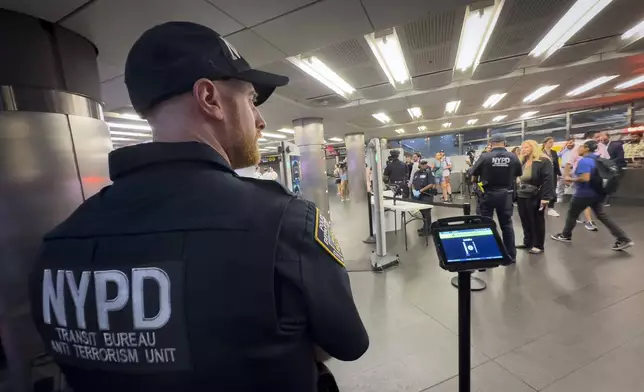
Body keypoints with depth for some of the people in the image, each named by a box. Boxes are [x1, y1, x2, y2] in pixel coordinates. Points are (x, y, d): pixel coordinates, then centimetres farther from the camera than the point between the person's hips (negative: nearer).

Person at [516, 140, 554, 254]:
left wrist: (545, 197, -21)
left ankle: (538, 245, 17)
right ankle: (527, 242, 25)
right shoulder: (521, 162, 13)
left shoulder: (544, 161, -9)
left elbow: (548, 180, -15)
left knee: (537, 221, 6)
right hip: (521, 196, 7)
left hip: (535, 197, -7)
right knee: (525, 221, 13)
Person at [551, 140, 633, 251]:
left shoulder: (584, 161, -21)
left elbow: (585, 178, -30)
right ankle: (623, 239, 11)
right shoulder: (596, 159, 10)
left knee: (572, 214, 8)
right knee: (602, 215, 12)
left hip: (584, 194, -9)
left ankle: (565, 235, 21)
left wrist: (571, 179, -17)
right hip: (596, 193, 9)